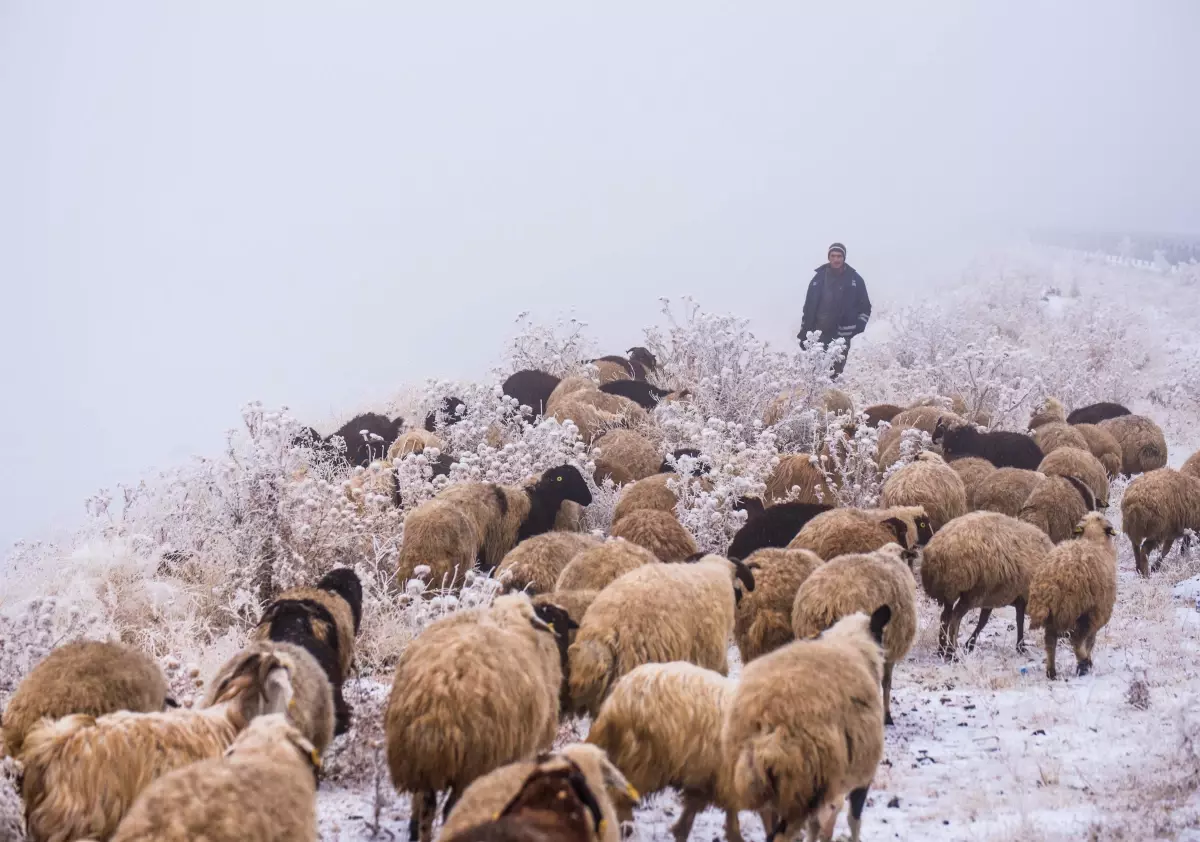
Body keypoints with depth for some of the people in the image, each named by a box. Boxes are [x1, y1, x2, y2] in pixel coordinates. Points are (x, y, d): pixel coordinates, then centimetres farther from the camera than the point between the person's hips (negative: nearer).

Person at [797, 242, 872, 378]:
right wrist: (804, 331, 6)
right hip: (820, 333, 1)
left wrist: (858, 327, -5)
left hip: (842, 335, -1)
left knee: (836, 372, -3)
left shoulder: (855, 279, 5)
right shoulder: (819, 278, 7)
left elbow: (865, 307, 9)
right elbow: (809, 306, 10)